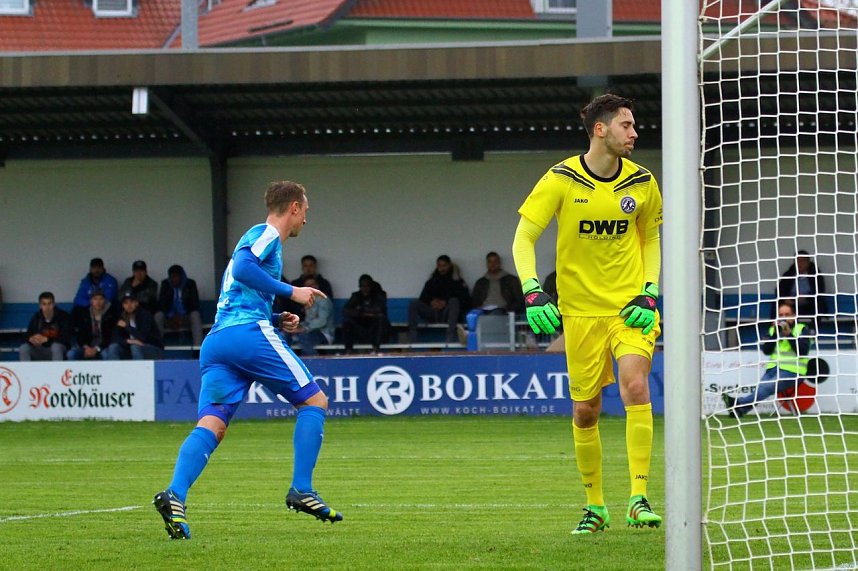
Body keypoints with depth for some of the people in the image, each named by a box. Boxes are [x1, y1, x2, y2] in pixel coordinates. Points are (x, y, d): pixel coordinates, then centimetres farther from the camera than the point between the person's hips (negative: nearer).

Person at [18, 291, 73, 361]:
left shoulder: (63, 316, -13)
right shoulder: (36, 318, -3)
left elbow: (65, 339, -20)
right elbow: (28, 336, -2)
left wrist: (46, 339, -33)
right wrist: (31, 339, -29)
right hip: (41, 351, 3)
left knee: (56, 347, -37)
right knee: (23, 348, -22)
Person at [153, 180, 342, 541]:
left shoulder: (259, 236, 31)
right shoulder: (267, 234, 3)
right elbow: (242, 268, -17)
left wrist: (277, 321, 21)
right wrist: (291, 292, -11)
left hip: (215, 341, 8)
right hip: (250, 334, -8)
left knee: (211, 426, -7)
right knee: (314, 401, 6)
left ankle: (175, 495, -30)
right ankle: (301, 490, -3)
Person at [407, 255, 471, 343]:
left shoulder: (457, 282, 12)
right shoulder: (431, 282, 21)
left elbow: (466, 301, 0)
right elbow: (423, 298, 15)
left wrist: (446, 303, -12)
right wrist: (431, 302, -8)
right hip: (433, 315, 3)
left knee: (454, 301, -34)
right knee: (414, 303, -20)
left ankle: (450, 338, -48)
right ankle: (412, 339, -32)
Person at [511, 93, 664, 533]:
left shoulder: (641, 182, 2)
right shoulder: (561, 180, -7)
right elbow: (523, 238, -4)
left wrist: (649, 292, 1)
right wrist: (532, 292, -18)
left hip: (630, 309, 1)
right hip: (580, 311, -1)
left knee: (635, 385, -21)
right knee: (585, 410, 3)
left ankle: (639, 500, -18)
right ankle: (595, 505, 22)